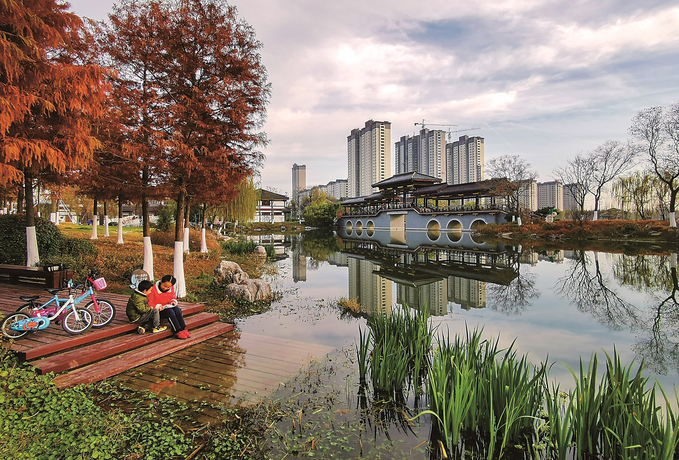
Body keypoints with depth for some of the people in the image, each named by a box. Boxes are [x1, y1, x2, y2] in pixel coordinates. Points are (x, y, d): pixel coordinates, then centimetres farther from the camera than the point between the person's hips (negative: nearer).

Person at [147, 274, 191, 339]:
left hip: (168, 307, 5)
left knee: (177, 309, -25)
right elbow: (149, 303, -12)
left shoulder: (171, 289, 3)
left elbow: (173, 297, 19)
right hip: (158, 311, -5)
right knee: (170, 312, -32)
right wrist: (158, 306, -26)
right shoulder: (153, 289, -13)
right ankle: (178, 331, -33)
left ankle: (183, 329, -27)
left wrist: (173, 301, -4)